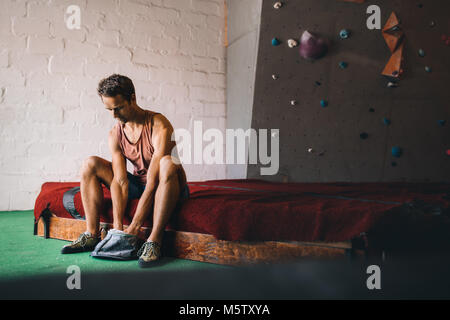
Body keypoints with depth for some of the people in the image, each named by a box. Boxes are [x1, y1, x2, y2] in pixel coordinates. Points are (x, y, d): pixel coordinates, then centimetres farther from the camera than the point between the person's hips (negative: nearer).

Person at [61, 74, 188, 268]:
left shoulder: (158, 125, -24)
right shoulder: (115, 135, -5)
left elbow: (153, 182, -30)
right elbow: (120, 181, -14)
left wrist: (134, 227, -33)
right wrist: (117, 226, -25)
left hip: (169, 186, -6)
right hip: (139, 184, 6)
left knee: (167, 163, -39)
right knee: (91, 164, -7)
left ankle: (154, 241, -38)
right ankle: (91, 235, -10)